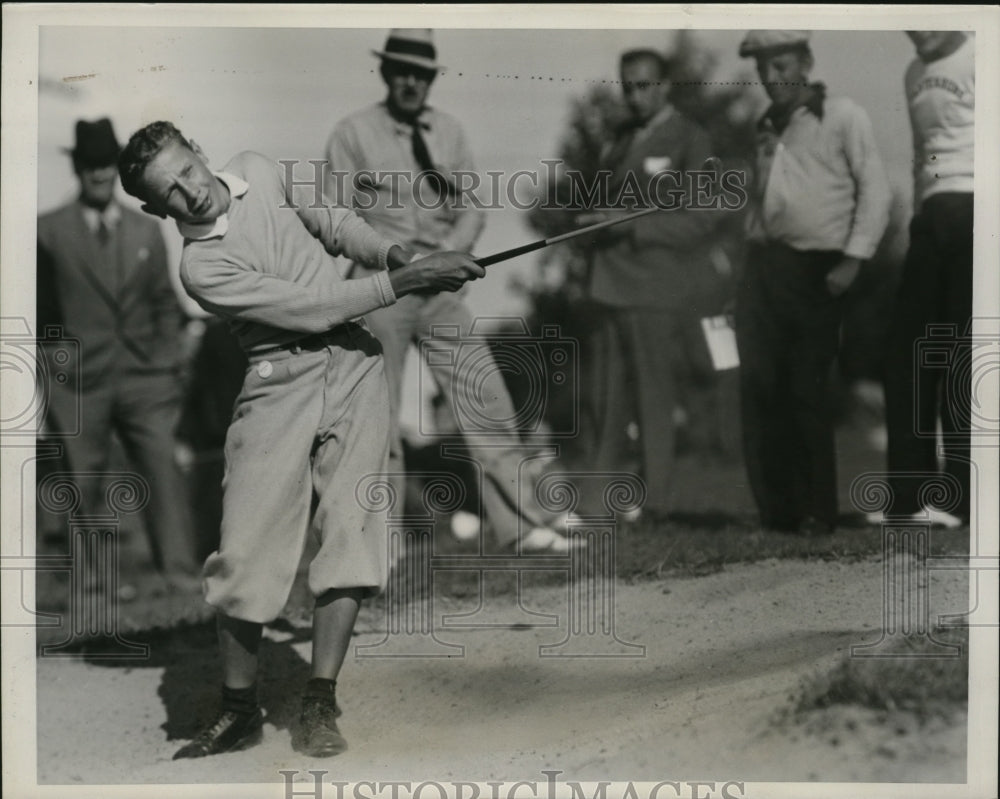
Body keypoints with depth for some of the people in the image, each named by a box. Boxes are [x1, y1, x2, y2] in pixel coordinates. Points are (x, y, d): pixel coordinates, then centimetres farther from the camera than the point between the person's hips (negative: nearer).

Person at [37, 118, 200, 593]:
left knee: (164, 468, -8)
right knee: (85, 483, 2)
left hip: (143, 376, 2)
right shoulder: (49, 232, 2)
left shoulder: (147, 232, 12)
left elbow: (165, 305, 14)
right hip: (78, 381, -2)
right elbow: (41, 308, 4)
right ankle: (99, 574, 12)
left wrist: (169, 367, 6)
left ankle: (181, 573, -7)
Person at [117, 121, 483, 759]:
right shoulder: (201, 266, -13)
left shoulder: (257, 172, 5)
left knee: (351, 532, -8)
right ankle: (240, 710, 8)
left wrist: (390, 252, 5)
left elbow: (330, 223, 22)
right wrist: (402, 283, -20)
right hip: (281, 387, -4)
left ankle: (320, 705, -4)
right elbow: (307, 309, -19)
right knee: (247, 548, -9)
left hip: (354, 364, 4)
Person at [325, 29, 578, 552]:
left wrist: (447, 253, -9)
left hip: (440, 287, 3)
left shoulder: (449, 131, 12)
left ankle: (521, 526, -1)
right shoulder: (352, 134, 1)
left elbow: (470, 211, 10)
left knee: (487, 402, -4)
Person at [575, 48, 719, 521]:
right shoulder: (621, 140, 19)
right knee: (602, 398, 4)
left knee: (653, 401, -2)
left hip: (656, 291, -6)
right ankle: (601, 493, 9)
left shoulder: (691, 142, -2)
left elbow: (699, 220, -9)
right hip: (609, 287, 6)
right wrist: (596, 220, 9)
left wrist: (631, 225, -16)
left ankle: (653, 500, 5)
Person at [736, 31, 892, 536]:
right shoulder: (765, 128, 18)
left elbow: (875, 190, -5)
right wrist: (750, 258, 15)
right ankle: (774, 508, 5)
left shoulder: (842, 117, -1)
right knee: (758, 385, -2)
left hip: (815, 268, -5)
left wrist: (853, 258, -12)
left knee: (807, 392, -6)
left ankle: (817, 512, 3)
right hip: (763, 266, 5)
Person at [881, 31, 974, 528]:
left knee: (962, 358, -8)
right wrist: (918, 216, 16)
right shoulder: (915, 74, 20)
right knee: (906, 355, 3)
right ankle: (910, 497, 8)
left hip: (969, 211, -7)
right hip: (931, 219, 7)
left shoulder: (978, 60, -4)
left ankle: (959, 499, -4)